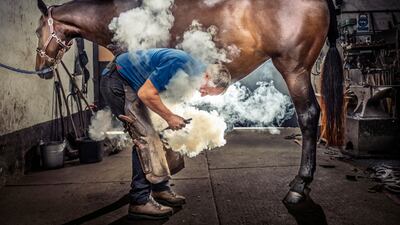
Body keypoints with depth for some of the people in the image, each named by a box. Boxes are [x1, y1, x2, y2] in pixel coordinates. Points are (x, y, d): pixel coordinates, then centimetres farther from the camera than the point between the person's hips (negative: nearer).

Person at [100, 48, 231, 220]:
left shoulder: (195, 69, 1)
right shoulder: (179, 63, -28)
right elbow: (146, 93, -26)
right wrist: (170, 117, -17)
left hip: (130, 85, 10)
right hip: (116, 82, -10)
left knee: (149, 136, 9)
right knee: (144, 138, -14)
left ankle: (160, 189, 19)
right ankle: (140, 201, -9)